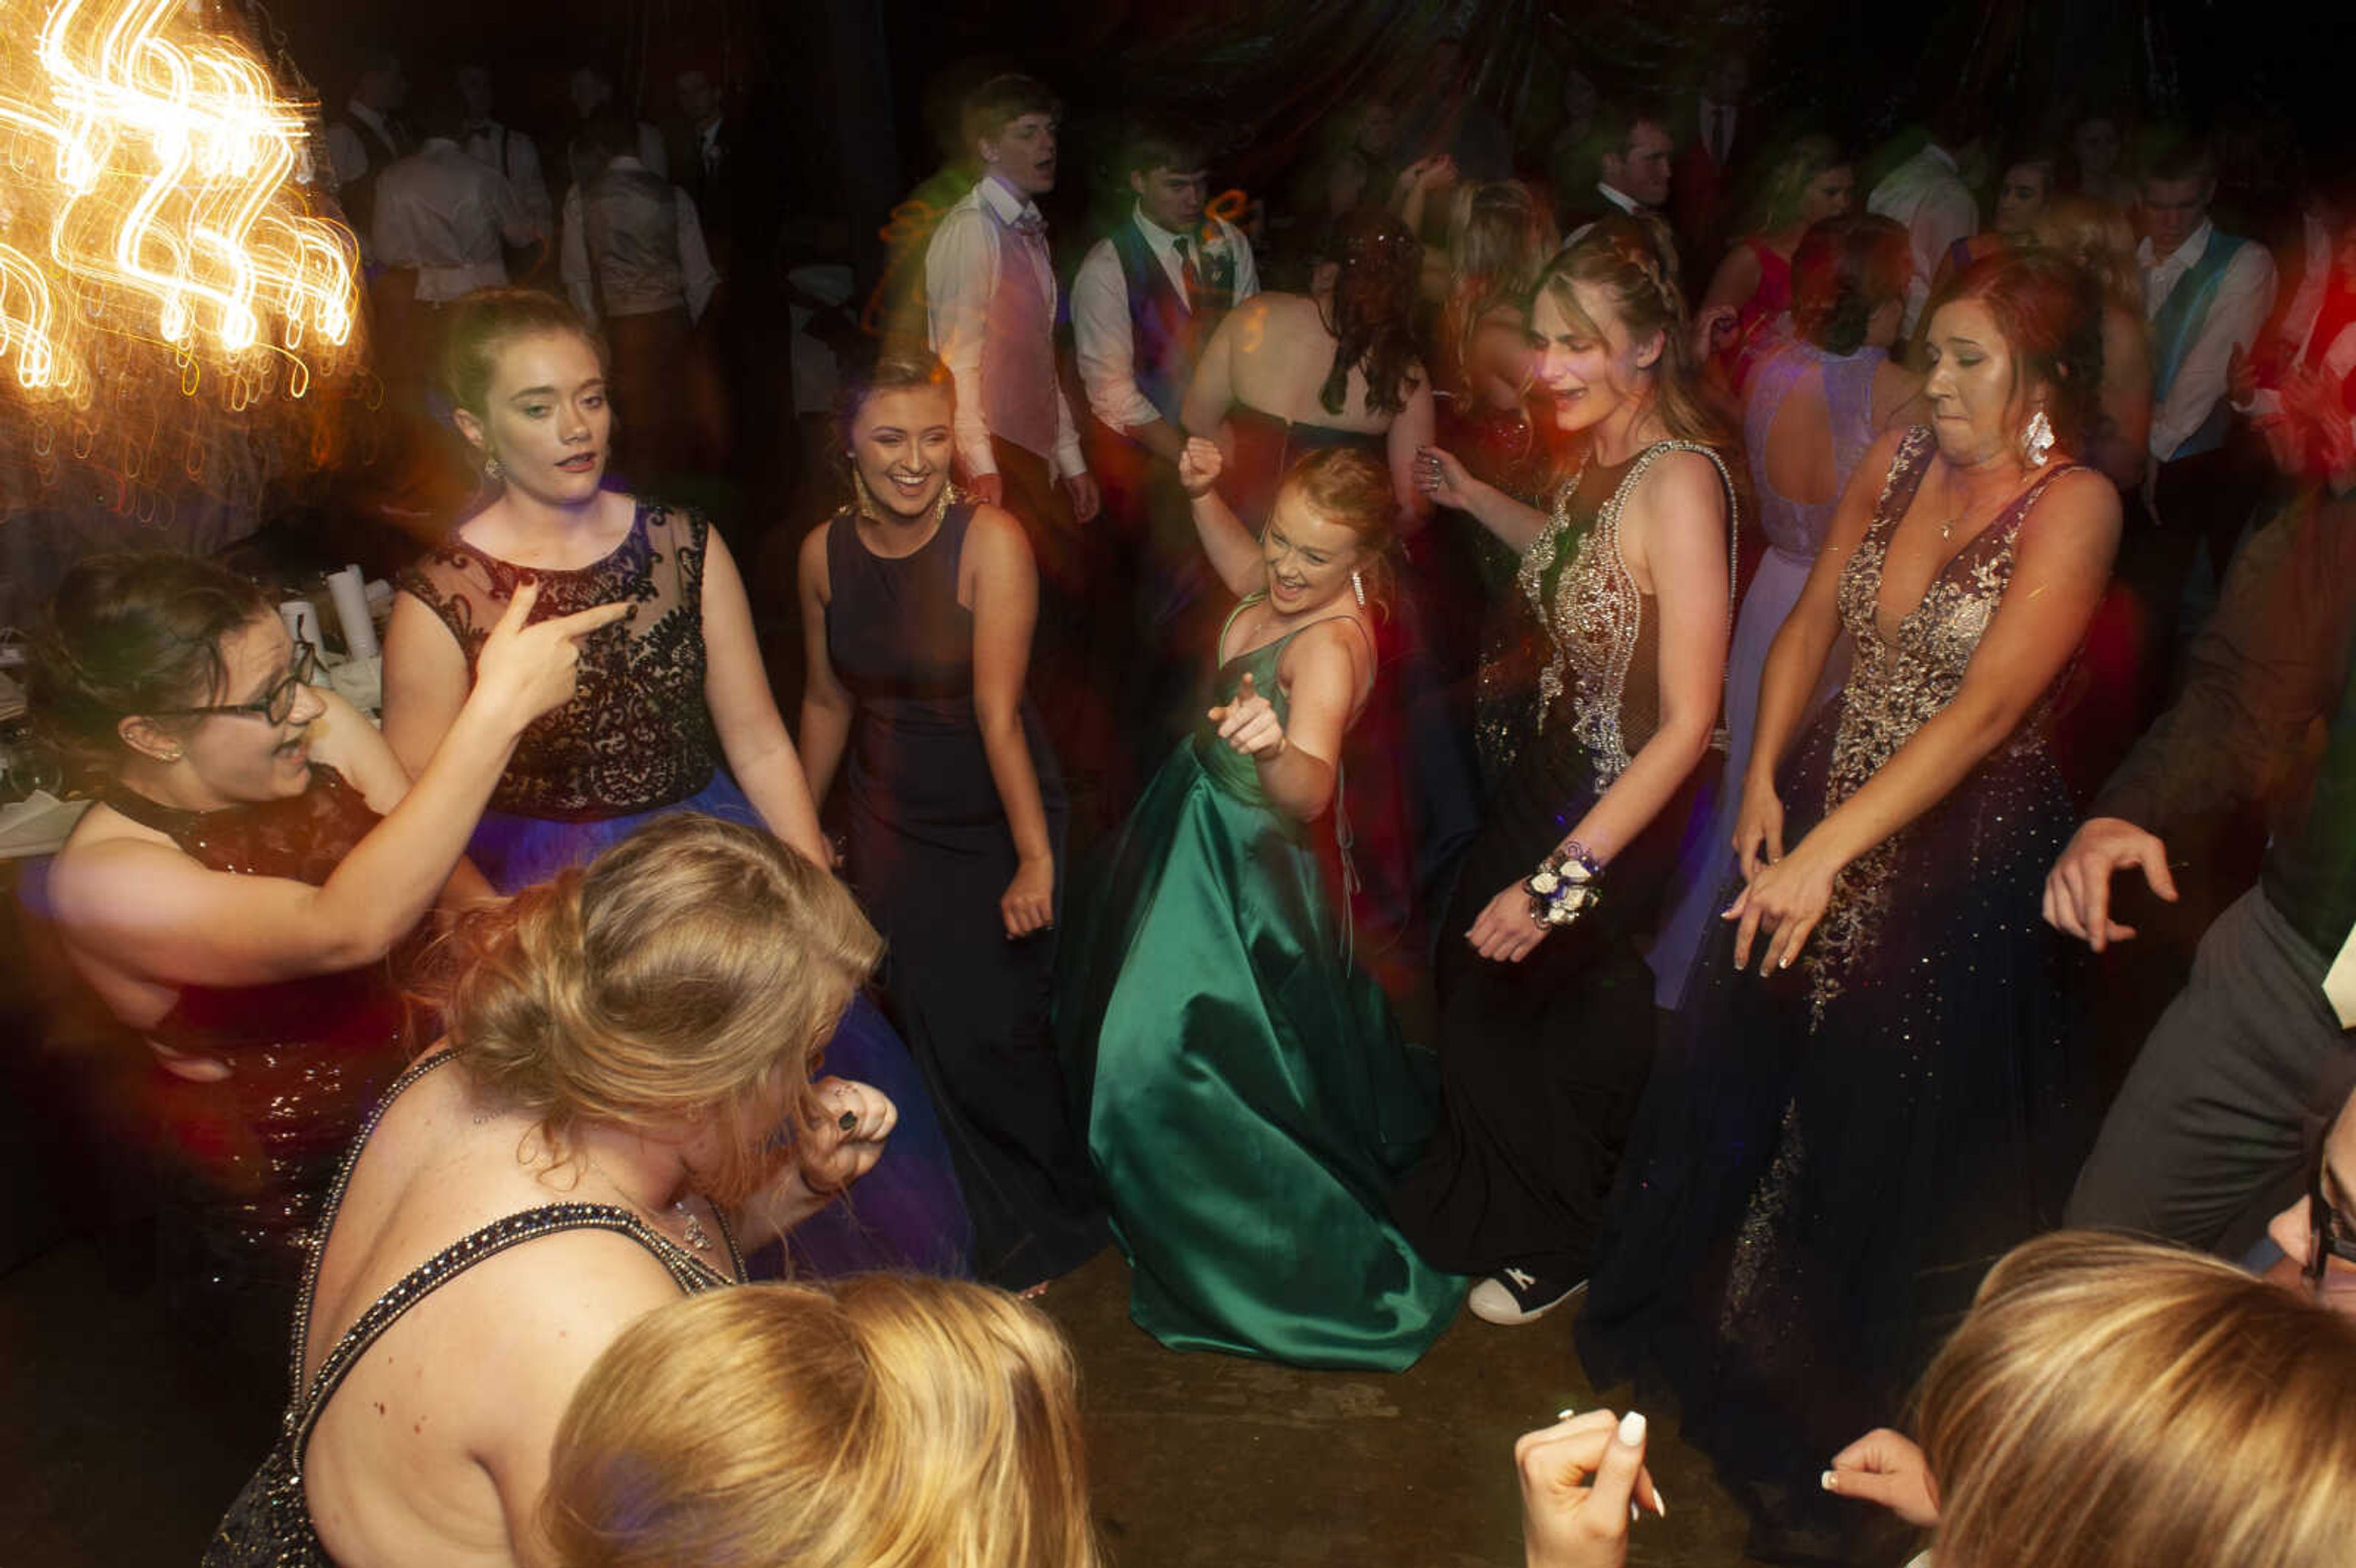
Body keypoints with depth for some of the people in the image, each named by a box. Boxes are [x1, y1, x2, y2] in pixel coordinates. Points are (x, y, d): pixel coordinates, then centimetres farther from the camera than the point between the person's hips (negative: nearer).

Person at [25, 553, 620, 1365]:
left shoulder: (322, 732, -7)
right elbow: (347, 929, -39)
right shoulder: (100, 880, -23)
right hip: (285, 1223, -6)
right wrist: (500, 707, -44)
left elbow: (453, 885, 0)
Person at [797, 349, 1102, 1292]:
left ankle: (1035, 1232, 27)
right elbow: (828, 701, 8)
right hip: (887, 820, 4)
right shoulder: (825, 551, -4)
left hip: (990, 819, -4)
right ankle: (984, 1234, 34)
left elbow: (998, 712, -22)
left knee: (989, 1030, 0)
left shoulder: (990, 541, -19)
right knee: (918, 1022, 10)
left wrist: (1036, 857, -22)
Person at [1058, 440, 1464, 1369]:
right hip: (1201, 827, 10)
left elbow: (1310, 789, -47)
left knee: (1171, 1060, -2)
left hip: (1248, 864, -10)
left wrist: (1274, 748, -68)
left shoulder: (1332, 642, -33)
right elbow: (1246, 574, 19)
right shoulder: (1291, 594, -7)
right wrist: (1204, 495, 5)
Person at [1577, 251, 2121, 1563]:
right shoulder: (1900, 459, 1)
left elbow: (1986, 706, -25)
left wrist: (1828, 850, -30)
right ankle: (1693, 1316, 44)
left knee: (1887, 1116, 9)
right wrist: (1767, 776, -6)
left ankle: (1830, 1420, 34)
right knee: (1741, 1053, 17)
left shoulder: (2074, 505, -17)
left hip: (1962, 844, -5)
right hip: (1822, 805, 5)